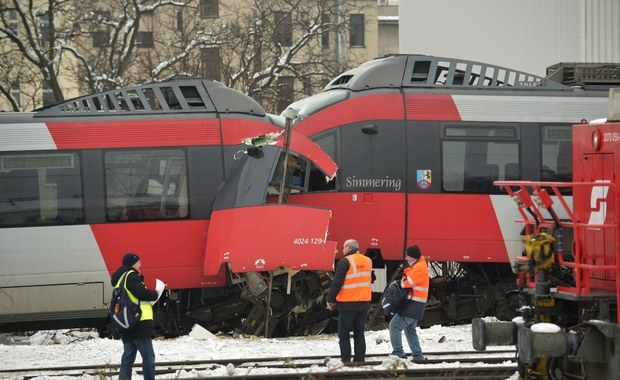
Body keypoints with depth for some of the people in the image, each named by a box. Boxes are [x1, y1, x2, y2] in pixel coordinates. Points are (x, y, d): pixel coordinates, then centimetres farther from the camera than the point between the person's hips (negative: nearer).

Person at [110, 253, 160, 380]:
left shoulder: (120, 278, 21)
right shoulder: (131, 276, -9)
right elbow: (141, 293, -20)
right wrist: (155, 294, -2)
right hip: (139, 323, -9)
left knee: (128, 356, 9)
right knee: (148, 357, -7)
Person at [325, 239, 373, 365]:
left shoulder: (345, 262, -12)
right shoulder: (368, 261, 9)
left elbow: (337, 283, -13)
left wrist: (330, 299, -3)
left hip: (348, 304, -6)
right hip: (364, 303, 6)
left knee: (343, 334, 3)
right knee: (359, 333, 12)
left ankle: (346, 359, -2)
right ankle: (359, 359, 9)